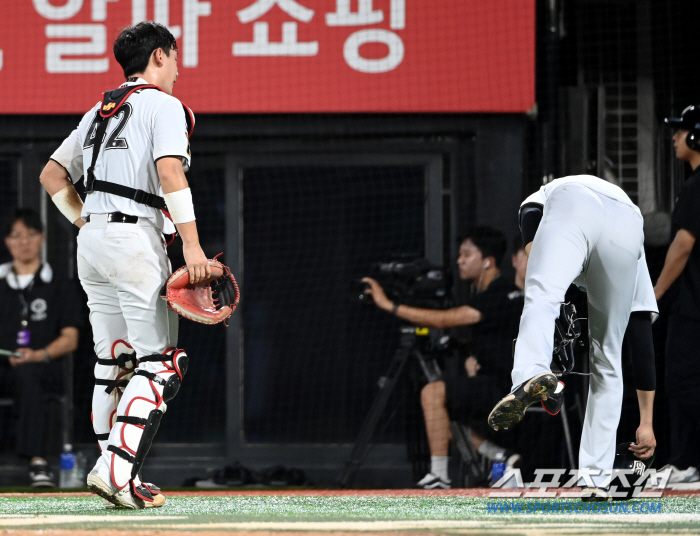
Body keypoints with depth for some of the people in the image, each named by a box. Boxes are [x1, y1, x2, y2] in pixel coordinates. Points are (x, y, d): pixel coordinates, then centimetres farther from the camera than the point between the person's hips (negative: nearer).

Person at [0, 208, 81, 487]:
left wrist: (39, 355, -12)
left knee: (28, 374, -41)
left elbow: (70, 338, 8)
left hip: (43, 367, -1)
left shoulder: (60, 288, 17)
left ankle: (36, 460, -52)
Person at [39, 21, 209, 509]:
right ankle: (116, 470, -21)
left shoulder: (100, 111, 20)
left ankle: (115, 475, 12)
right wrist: (192, 246, -22)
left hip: (92, 244, 8)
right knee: (161, 363, -8)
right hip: (136, 240, -8)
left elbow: (52, 175, 21)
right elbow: (169, 172, -19)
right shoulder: (163, 105, -4)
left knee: (113, 360, 13)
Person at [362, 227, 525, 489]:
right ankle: (500, 455, 10)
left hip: (505, 389, -11)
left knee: (434, 392, -21)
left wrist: (389, 305, -23)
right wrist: (472, 358, 3)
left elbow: (443, 319, -24)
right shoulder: (483, 293, 14)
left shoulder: (502, 296, -18)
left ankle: (439, 476, -22)